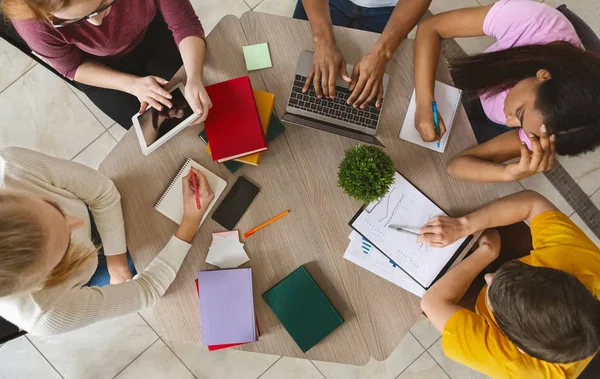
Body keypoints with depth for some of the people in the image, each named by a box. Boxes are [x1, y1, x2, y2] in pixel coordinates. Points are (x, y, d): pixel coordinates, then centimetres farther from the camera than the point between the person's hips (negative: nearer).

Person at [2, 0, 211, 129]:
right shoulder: (34, 22, -35)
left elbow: (184, 23, -28)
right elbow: (72, 67, -17)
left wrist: (194, 79, -44)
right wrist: (133, 84, -31)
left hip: (154, 31, 2)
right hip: (101, 67, -1)